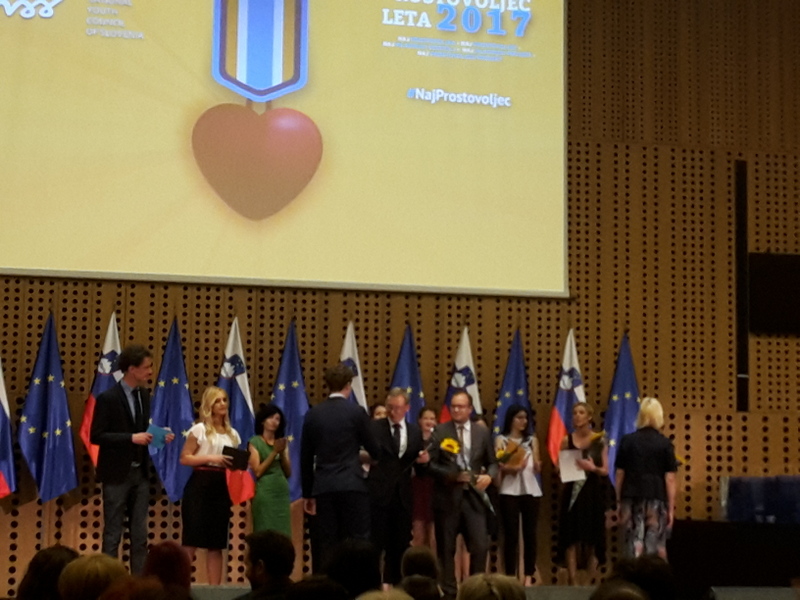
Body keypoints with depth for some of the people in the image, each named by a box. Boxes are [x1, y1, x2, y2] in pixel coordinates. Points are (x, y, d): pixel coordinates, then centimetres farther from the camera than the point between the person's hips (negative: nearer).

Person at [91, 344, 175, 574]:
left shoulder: (144, 394, 8)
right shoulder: (108, 397, -13)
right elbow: (96, 436, -16)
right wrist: (131, 438, -23)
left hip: (140, 472, 6)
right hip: (117, 474, -6)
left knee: (140, 534, 8)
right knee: (113, 534, 1)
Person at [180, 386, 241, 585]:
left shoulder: (232, 434, 14)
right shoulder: (199, 429, -3)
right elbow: (184, 458, -8)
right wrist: (212, 458, -17)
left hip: (221, 487, 5)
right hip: (200, 485, -5)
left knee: (217, 541, 7)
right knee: (192, 537, -8)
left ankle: (214, 587, 9)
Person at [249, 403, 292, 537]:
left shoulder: (282, 442, 16)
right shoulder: (255, 442, 1)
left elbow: (288, 473, 11)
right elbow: (258, 471, -8)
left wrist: (282, 453, -3)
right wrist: (274, 452, -11)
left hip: (282, 492, 5)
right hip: (265, 493, -5)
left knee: (282, 534, 2)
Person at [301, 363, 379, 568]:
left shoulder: (313, 414, 7)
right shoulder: (356, 412, -4)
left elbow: (305, 458, 9)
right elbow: (374, 449, 3)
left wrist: (307, 493, 15)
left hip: (323, 488, 3)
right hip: (352, 486, -3)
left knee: (325, 546, 4)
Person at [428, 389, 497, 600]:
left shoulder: (482, 433, 8)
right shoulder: (439, 432, 1)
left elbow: (492, 462, 12)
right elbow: (431, 464, -3)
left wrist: (489, 476, -10)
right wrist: (451, 475, -16)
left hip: (473, 495, 1)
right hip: (447, 496, -1)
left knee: (480, 545, -5)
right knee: (446, 548, 5)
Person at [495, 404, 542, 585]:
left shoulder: (532, 440, 13)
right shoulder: (501, 440, 5)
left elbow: (537, 469, 10)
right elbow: (497, 465, -5)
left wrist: (538, 466, -13)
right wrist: (511, 468, -24)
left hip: (530, 490, 3)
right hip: (509, 491, -3)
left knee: (530, 533, 2)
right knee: (511, 534, -4)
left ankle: (528, 575, 7)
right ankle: (510, 575, -1)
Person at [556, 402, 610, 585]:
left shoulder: (599, 441, 2)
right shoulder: (567, 440, 4)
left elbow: (605, 470, 1)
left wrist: (593, 468, -18)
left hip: (593, 493, 0)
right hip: (572, 492, 0)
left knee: (592, 538, 2)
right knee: (571, 537, -5)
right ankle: (573, 581, -4)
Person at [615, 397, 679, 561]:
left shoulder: (627, 441, 3)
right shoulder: (664, 443, -2)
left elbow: (620, 474, 5)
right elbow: (669, 479, -3)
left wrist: (619, 501, 14)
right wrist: (671, 508, 3)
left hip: (632, 498, 2)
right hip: (656, 499, -2)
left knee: (633, 543, 4)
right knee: (655, 546, 2)